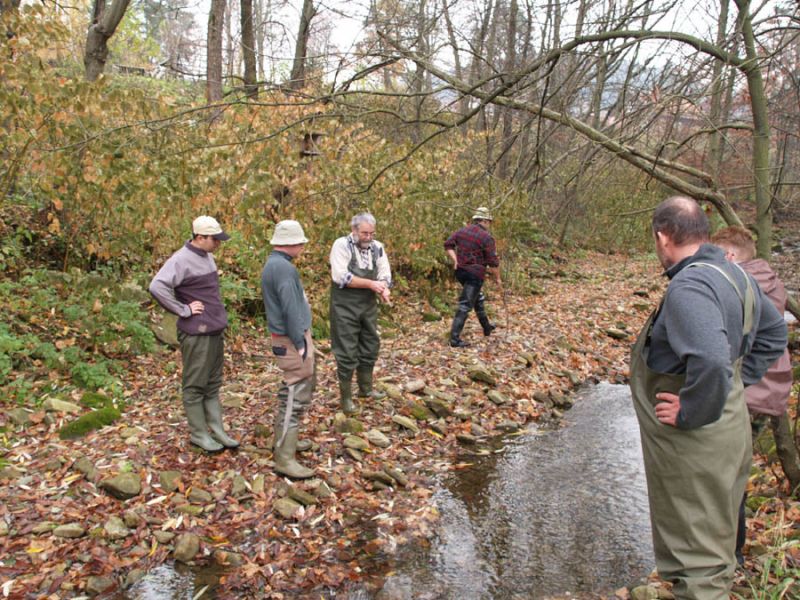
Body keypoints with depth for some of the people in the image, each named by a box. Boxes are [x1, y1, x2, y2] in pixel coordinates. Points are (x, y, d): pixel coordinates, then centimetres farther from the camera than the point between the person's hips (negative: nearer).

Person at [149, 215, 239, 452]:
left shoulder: (207, 256, 10)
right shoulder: (182, 259, -16)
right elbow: (157, 286, -28)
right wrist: (184, 310, -21)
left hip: (215, 331, 8)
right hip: (196, 333, -8)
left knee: (213, 384, 13)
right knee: (195, 386, 4)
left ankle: (217, 430, 21)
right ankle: (198, 433, 15)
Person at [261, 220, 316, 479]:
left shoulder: (272, 264, 13)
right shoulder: (284, 268, -21)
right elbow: (291, 310, -24)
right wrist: (300, 345, -20)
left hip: (292, 336, 11)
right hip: (293, 340, -11)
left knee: (305, 385, 22)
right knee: (296, 396, -7)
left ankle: (283, 440, 32)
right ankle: (285, 459, -1)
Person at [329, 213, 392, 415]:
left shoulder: (377, 247, 4)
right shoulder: (341, 245, -12)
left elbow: (385, 275, 2)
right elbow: (341, 277, -21)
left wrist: (384, 289, -21)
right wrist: (371, 284, -22)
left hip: (369, 305, 6)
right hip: (345, 307, -6)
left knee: (370, 346, 15)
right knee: (347, 351, -1)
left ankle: (365, 388, 33)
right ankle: (345, 396, 12)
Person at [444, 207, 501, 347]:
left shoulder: (462, 230, 7)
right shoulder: (487, 237, -12)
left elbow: (448, 244, 7)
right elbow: (493, 262, -10)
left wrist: (455, 260, 4)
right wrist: (498, 278, 1)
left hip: (461, 271, 8)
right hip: (475, 274, -8)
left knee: (478, 298, 26)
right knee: (465, 305, -7)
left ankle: (487, 327, 42)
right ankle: (455, 338, -9)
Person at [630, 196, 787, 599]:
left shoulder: (688, 286, -26)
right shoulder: (734, 274, 5)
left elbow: (711, 360, -41)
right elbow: (773, 332, 20)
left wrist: (690, 413, -26)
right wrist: (738, 380, 14)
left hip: (695, 445, -9)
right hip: (725, 434, 9)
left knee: (698, 558, 6)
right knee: (710, 545, 27)